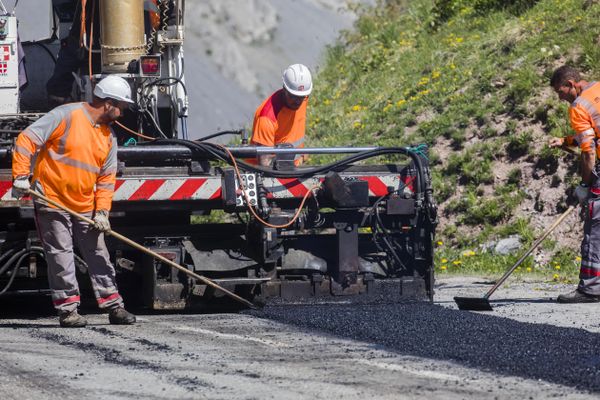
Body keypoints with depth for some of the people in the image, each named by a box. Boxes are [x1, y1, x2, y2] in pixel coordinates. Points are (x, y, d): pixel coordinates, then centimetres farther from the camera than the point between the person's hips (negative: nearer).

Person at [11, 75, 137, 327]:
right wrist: (21, 176, -22)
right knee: (61, 256, -3)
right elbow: (27, 139, -16)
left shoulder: (108, 136, 8)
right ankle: (67, 310, 3)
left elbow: (106, 178, 10)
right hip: (52, 200, -6)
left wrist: (101, 212, -2)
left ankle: (113, 306, 14)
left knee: (97, 254, 8)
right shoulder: (66, 116, -13)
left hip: (85, 207, 6)